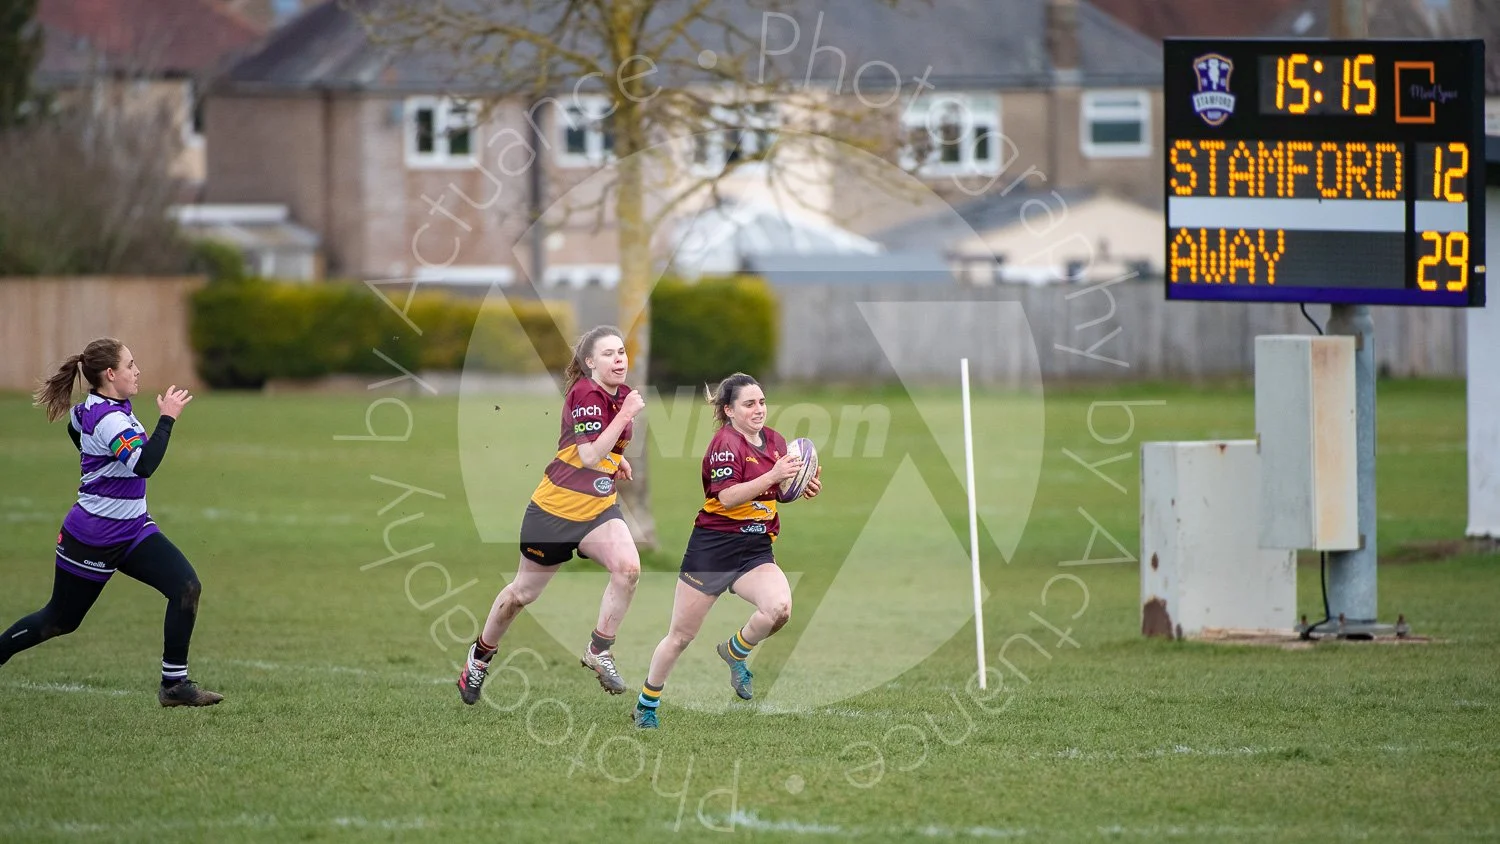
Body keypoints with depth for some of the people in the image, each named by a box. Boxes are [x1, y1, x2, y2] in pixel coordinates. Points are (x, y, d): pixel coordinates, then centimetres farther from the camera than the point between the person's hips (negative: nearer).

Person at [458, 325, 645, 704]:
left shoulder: (621, 395, 4)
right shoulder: (585, 394, -20)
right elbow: (589, 457, -30)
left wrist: (617, 457, 8)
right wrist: (625, 415, -31)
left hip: (599, 508, 6)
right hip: (555, 509, -6)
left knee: (627, 567, -24)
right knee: (523, 592, 12)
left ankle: (599, 651, -10)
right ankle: (481, 655, 37)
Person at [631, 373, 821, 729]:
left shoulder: (774, 441, 7)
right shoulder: (726, 443, -14)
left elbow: (781, 491, 21)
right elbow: (728, 497, -25)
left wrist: (804, 486, 0)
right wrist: (773, 475, -33)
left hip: (756, 551, 5)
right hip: (713, 548, -5)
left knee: (779, 608, -25)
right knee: (681, 636, 4)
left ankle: (735, 651, 5)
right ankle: (647, 703, 25)